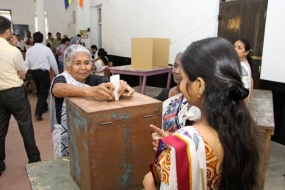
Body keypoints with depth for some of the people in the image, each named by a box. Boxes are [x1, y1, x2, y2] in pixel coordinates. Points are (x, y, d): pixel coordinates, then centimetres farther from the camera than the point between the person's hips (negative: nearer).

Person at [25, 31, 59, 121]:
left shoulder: (29, 50, -1)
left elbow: (27, 64, 1)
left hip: (34, 72, 4)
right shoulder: (46, 49, -10)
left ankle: (44, 107, 36)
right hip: (44, 72, -4)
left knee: (39, 91, 20)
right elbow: (53, 62, -4)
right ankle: (38, 112, -9)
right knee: (44, 92, 0)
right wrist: (57, 73, 9)